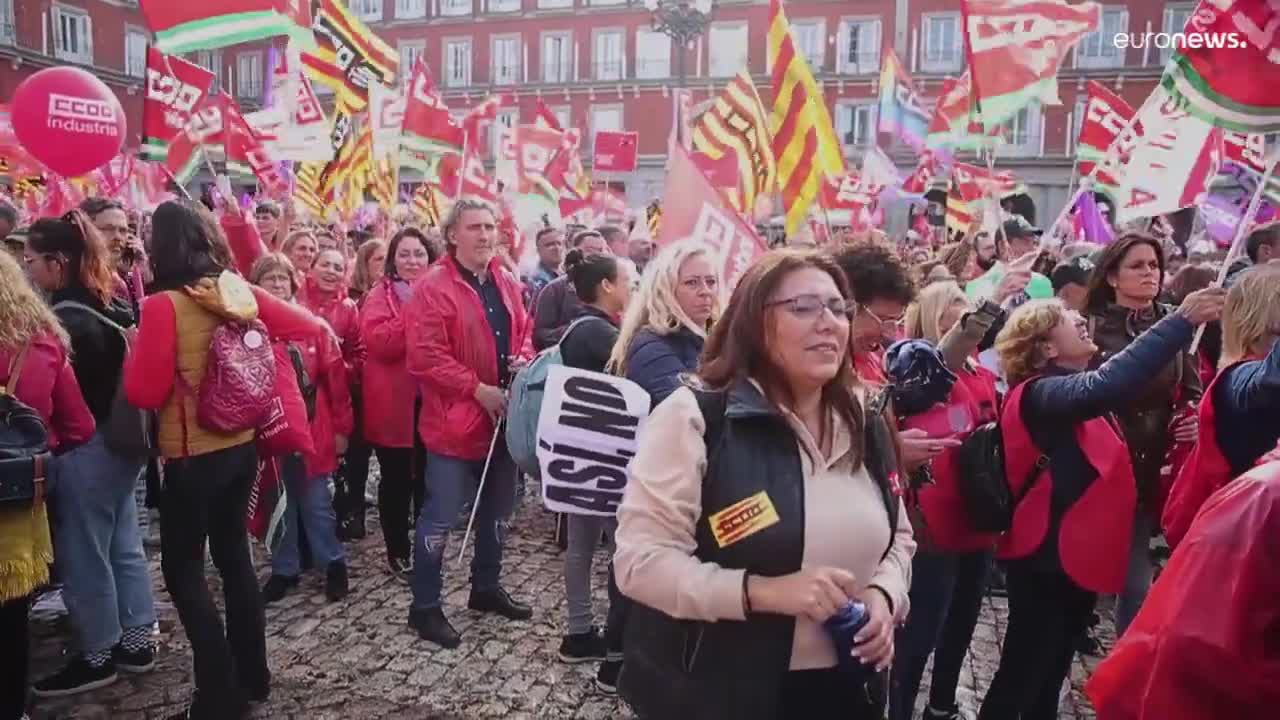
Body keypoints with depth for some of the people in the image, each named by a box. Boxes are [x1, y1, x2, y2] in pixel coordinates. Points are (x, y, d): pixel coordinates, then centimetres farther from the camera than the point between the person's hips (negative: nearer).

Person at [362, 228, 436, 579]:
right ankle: (398, 552, 21)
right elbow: (379, 342, -18)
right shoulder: (381, 295, -2)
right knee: (397, 480, 7)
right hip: (394, 403, -4)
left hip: (432, 399, 4)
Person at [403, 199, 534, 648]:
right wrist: (479, 388, -20)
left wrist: (523, 361, -4)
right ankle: (425, 607, 17)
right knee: (440, 517, 2)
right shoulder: (432, 287, -14)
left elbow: (524, 334, 19)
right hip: (454, 420, -7)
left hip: (504, 417, 8)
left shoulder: (508, 284, 9)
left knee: (497, 511, 19)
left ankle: (486, 588, 37)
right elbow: (424, 357, -20)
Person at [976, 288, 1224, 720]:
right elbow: (1105, 384, -39)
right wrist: (1182, 320, -39)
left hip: (1077, 554, 9)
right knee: (1021, 677, 1)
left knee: (1050, 675, 22)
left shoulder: (1071, 390, 10)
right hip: (1047, 558, -9)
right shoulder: (1041, 395, -22)